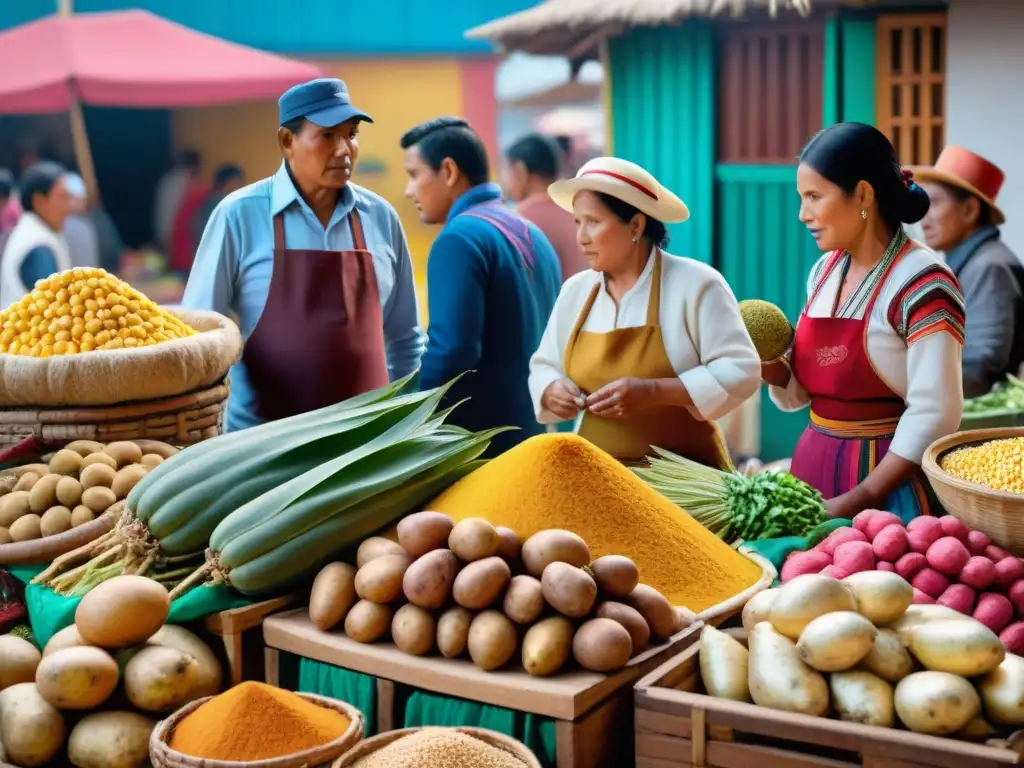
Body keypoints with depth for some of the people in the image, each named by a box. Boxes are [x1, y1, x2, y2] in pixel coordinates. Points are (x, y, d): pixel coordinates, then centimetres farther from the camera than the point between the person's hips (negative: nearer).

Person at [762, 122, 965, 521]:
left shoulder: (922, 284, -16)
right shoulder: (824, 272, 6)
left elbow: (933, 414, -19)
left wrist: (860, 499, -19)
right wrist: (770, 366, -6)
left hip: (889, 483, -7)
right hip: (814, 467, 7)